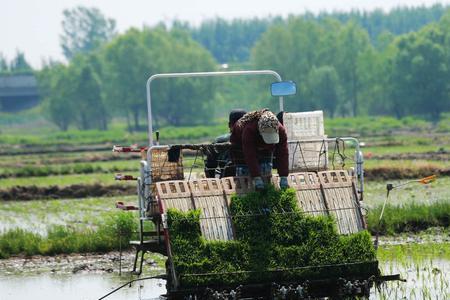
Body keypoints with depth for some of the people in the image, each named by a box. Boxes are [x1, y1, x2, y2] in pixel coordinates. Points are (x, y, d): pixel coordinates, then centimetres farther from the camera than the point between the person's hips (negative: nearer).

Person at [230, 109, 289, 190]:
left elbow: (283, 154, -33)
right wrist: (256, 178, -48)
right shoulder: (249, 130, -46)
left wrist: (283, 177, -38)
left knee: (266, 171, -11)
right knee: (243, 171, -14)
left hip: (264, 147, 3)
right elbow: (250, 156, -45)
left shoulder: (281, 130, -36)